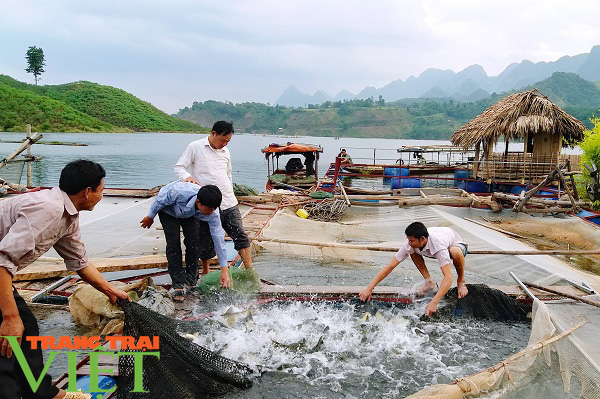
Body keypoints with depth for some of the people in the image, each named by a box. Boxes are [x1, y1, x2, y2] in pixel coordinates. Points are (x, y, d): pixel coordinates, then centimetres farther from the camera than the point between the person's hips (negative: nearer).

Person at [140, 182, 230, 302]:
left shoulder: (212, 213, -34)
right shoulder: (179, 192, -46)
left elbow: (218, 238, -28)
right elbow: (160, 200, -24)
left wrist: (224, 270, -27)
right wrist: (150, 217, -5)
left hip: (189, 214, 3)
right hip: (168, 209, -2)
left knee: (193, 241, -12)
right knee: (173, 242, -15)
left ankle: (191, 281, 5)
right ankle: (178, 284, -9)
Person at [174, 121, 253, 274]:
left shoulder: (225, 151, 15)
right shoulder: (195, 147, -1)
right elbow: (179, 168, -3)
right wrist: (188, 177, -24)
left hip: (229, 204, 4)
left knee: (241, 236, -3)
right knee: (207, 242, 4)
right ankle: (205, 271, 27)